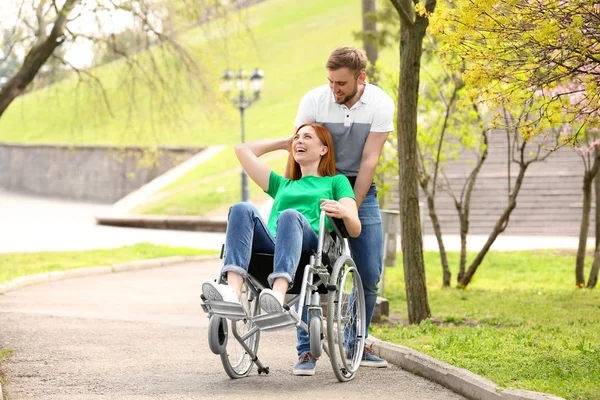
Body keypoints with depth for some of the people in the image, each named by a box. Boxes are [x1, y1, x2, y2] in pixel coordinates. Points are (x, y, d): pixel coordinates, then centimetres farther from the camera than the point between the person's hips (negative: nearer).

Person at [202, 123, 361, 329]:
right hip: (269, 244, 3)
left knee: (290, 216, -36)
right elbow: (242, 150, 42)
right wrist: (285, 143, 44)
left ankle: (278, 294, -62)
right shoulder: (283, 185, 40)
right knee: (243, 209, -26)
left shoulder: (336, 182, 28)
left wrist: (343, 212, -11)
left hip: (310, 245, -3)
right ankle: (232, 291, -50)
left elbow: (355, 230, 11)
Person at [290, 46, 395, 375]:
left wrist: (352, 209, -20)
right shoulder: (314, 100, -15)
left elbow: (369, 160, -15)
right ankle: (306, 350, -7)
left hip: (360, 187, 1)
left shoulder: (380, 104, -13)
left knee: (369, 274, 0)